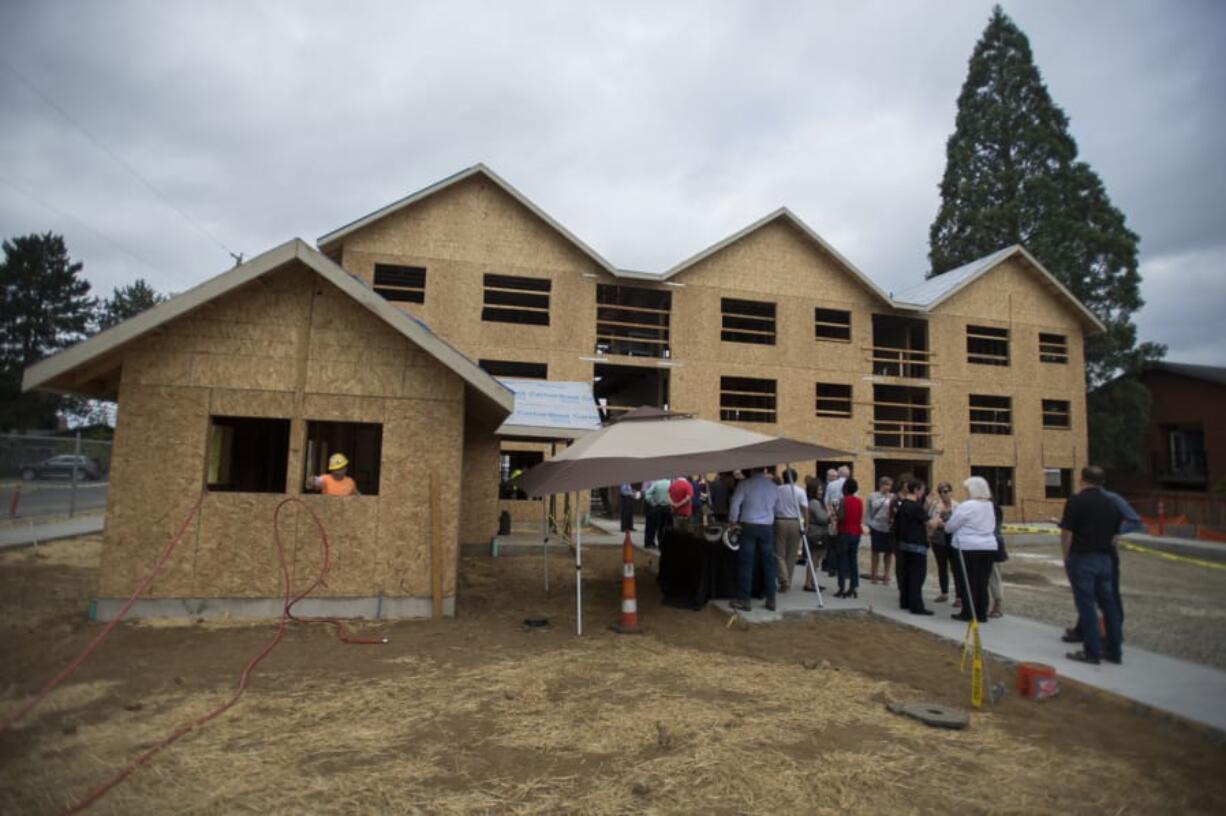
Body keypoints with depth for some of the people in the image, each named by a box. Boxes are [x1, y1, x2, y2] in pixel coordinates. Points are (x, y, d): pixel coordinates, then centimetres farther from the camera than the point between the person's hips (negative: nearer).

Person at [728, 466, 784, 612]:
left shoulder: (745, 484, -8)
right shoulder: (773, 485, 4)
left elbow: (735, 503, -10)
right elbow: (777, 507, 12)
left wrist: (734, 521, 2)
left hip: (748, 526, -3)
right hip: (767, 527, 3)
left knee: (746, 563, 1)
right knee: (768, 563, 10)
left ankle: (744, 600, 3)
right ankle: (770, 599, 14)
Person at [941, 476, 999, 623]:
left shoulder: (966, 506, -13)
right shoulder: (989, 506, 10)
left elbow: (951, 526, -7)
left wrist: (944, 525, 16)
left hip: (969, 548, -6)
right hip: (989, 547, 6)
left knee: (970, 582, 2)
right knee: (983, 582, 9)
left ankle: (968, 613, 9)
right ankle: (982, 614, 14)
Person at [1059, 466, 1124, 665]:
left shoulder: (1076, 501, -12)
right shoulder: (1111, 504, 8)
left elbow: (1066, 534, -12)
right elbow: (1114, 535, 11)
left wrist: (1066, 557, -1)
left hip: (1081, 559, -6)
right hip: (1104, 559, 6)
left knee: (1086, 605, -1)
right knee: (1108, 604, 13)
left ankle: (1092, 652, 3)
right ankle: (1114, 651, 19)